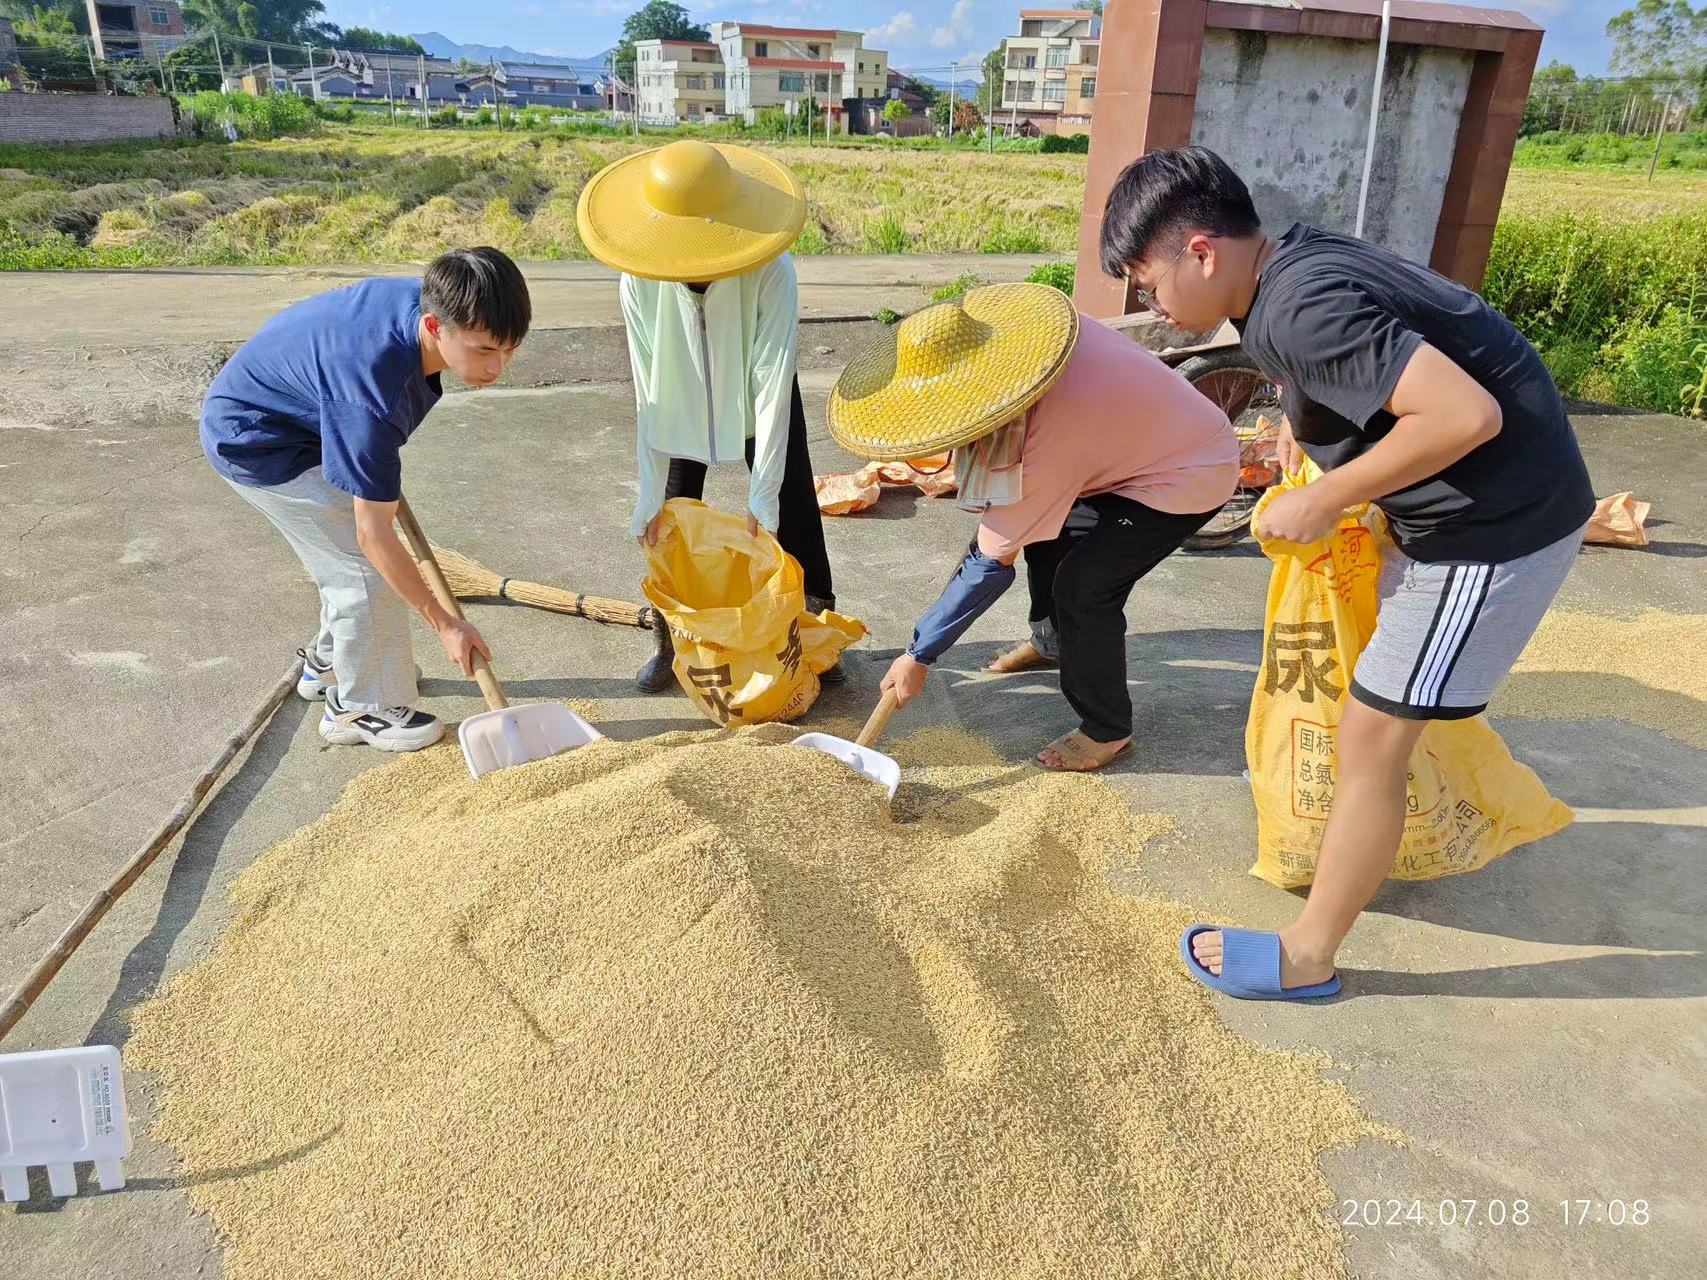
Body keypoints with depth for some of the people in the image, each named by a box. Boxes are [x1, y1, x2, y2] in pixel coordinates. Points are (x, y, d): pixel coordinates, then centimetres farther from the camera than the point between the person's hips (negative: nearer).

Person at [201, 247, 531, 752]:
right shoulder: (372, 392, -41)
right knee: (366, 565, -8)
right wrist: (445, 624, -27)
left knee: (347, 558, 18)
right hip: (255, 443, -8)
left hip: (292, 410, 9)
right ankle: (361, 709, 9)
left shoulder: (429, 300, -17)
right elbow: (374, 534, -33)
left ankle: (327, 665, 40)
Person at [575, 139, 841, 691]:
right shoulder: (639, 279, -29)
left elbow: (773, 385, -33)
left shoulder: (771, 271, -36)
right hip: (685, 404, 2)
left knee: (791, 508, 1)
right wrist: (650, 495, -22)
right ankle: (670, 638, 22)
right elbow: (648, 394, -23)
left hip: (757, 401, -1)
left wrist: (762, 494, -32)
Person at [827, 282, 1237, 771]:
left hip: (1190, 471, -9)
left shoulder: (1049, 437, -37)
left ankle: (1107, 730, 3)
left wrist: (919, 656, -22)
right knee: (1043, 526, 16)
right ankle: (1054, 636, 42)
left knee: (1084, 584, -18)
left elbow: (993, 562, -29)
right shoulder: (1012, 325, -17)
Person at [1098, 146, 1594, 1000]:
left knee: (1370, 738, -2)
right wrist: (1304, 416, 8)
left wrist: (1323, 501, -20)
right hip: (1474, 502, 10)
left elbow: (1466, 414, -31)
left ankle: (1306, 957, 13)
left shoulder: (1296, 313, -27)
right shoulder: (1295, 260, 3)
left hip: (1497, 521, -10)